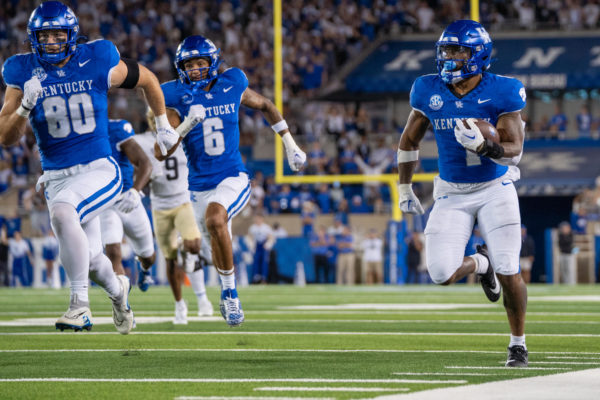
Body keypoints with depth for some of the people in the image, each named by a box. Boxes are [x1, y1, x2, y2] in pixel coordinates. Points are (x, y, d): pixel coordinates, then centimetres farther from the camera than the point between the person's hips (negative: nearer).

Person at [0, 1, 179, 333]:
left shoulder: (97, 63, -7)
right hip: (57, 177, 4)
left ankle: (79, 303, -26)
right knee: (90, 260, 10)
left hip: (100, 170, -4)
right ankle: (117, 291, 47)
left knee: (62, 212, -34)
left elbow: (146, 79, 12)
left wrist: (163, 126, 21)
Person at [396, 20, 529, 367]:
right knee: (442, 274, -11)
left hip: (495, 189, -3)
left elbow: (514, 151, -16)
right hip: (453, 195, 3)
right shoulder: (429, 91, -6)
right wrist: (405, 189, 13)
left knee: (508, 273, -10)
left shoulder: (501, 93, -15)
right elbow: (409, 140, 9)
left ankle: (518, 342, 13)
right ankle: (480, 263, 25)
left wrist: (483, 146, -36)